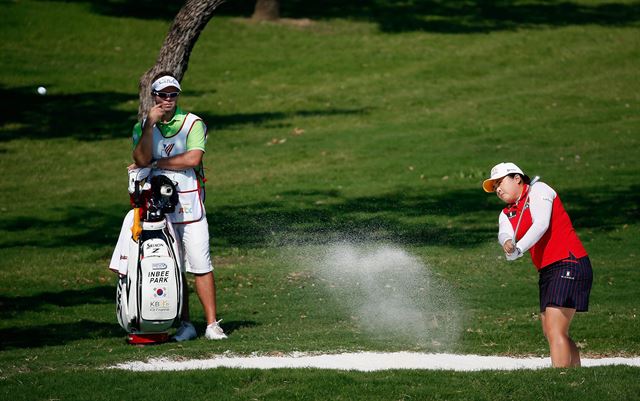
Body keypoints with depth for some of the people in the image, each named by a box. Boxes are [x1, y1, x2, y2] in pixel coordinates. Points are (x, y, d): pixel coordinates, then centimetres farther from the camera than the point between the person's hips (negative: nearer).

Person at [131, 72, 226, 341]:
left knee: (200, 265, -7)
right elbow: (141, 160, -6)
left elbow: (193, 159, -13)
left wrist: (155, 163, -7)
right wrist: (150, 125, -14)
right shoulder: (142, 127, 10)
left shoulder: (193, 123, 2)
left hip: (189, 204, -2)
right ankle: (185, 324, 9)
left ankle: (212, 324, -4)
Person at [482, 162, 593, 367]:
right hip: (546, 272, 9)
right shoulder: (507, 214, 18)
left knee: (555, 331, -18)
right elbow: (504, 233, -4)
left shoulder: (538, 190, -1)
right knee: (549, 333, 11)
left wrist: (518, 249, -29)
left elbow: (541, 225, -17)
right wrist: (507, 243, -29)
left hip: (568, 264, -9)